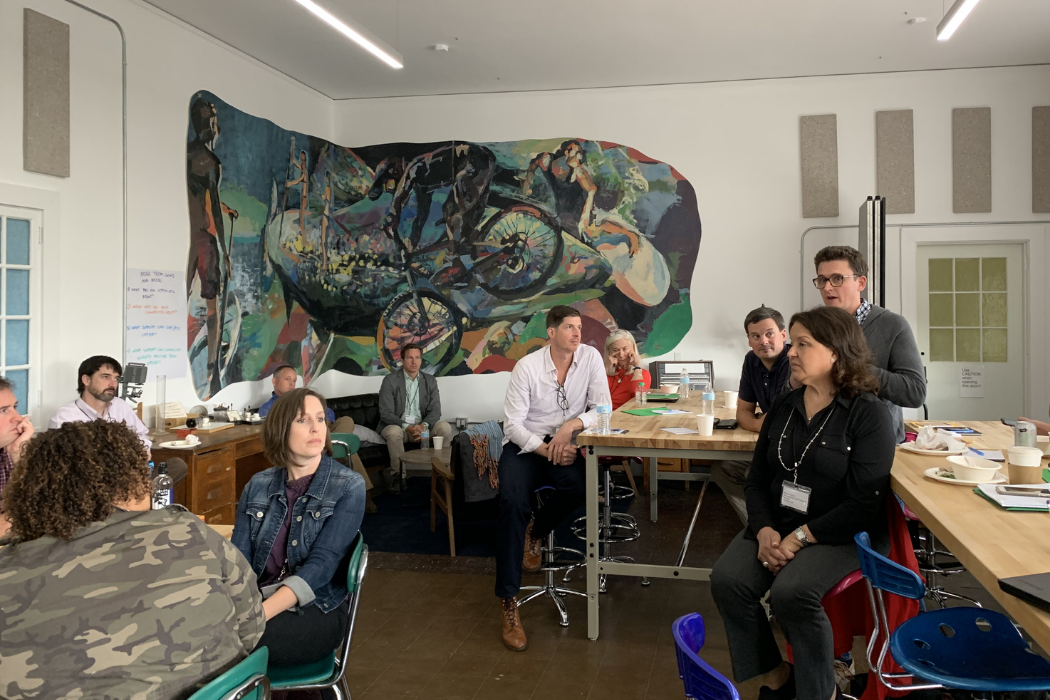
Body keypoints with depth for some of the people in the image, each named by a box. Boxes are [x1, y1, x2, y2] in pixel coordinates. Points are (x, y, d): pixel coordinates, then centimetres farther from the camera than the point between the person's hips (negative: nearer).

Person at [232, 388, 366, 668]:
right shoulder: (258, 486, 7)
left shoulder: (349, 487, -6)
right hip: (256, 601, 4)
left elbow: (321, 565, -15)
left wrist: (259, 614, -28)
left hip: (316, 611, -3)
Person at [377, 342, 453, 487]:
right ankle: (399, 474, -21)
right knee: (394, 432, -37)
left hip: (421, 426, 3)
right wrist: (407, 427, -28)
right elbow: (386, 413, -15)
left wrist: (422, 426, -25)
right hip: (397, 425, -3)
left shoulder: (430, 381, 4)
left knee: (445, 427, -22)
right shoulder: (390, 380, -8)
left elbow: (435, 410, -4)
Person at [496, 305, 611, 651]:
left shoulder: (591, 357, -3)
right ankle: (508, 603, -19)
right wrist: (547, 450, -24)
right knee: (512, 503, -28)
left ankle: (536, 532, 3)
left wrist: (571, 426, -24)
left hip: (565, 444, 2)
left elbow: (602, 407, -5)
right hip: (526, 445, -1)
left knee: (578, 484, -33)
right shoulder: (527, 366, -9)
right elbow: (513, 424, -10)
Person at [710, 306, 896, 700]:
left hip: (844, 535, -5)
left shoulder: (868, 414, -9)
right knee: (727, 580, -19)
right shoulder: (783, 408, 10)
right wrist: (764, 529, -10)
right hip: (778, 526, 6)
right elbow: (757, 480, 9)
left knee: (791, 591, -31)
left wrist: (801, 537, -19)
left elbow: (864, 503, -15)